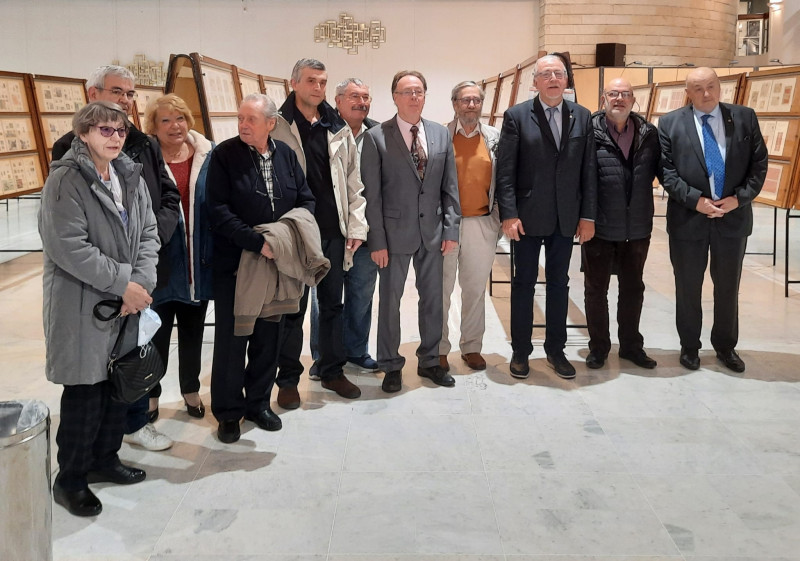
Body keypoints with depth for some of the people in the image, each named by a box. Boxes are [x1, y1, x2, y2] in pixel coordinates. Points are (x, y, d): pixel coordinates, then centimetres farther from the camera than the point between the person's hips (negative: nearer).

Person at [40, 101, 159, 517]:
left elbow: (148, 232, 7)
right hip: (82, 305, -7)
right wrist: (122, 284, -18)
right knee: (85, 392, 0)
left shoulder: (131, 177, 9)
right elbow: (68, 246, -19)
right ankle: (70, 480, 16)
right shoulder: (65, 179, -12)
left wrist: (142, 282, -9)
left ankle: (105, 459, 33)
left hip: (128, 302, 7)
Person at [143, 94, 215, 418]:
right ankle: (150, 394, 26)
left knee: (193, 329, 17)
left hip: (198, 261, 3)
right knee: (157, 331, 9)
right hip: (161, 262, -3)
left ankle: (191, 389, 34)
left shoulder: (209, 155, 0)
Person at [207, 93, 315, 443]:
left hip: (276, 261, 4)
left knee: (268, 336, 11)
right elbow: (219, 211, -14)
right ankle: (229, 412, 18)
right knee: (231, 338, 4)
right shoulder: (224, 155, -7)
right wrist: (258, 242, -22)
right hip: (235, 262, -4)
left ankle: (258, 402, 27)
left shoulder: (286, 155, 5)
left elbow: (306, 199, 10)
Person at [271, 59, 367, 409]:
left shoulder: (338, 128, 10)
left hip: (333, 232, 4)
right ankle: (288, 379, 16)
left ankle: (332, 371, 26)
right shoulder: (277, 127, -2)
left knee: (332, 303, 13)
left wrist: (356, 226, 5)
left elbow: (352, 181, 11)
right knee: (293, 306, 4)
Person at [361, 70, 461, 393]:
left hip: (433, 231, 4)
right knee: (390, 300, 6)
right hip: (395, 232, -3)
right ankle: (391, 366, 23)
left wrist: (451, 229, 0)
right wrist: (377, 241, -11)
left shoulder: (441, 134, 5)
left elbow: (450, 187, 7)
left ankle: (429, 361, 29)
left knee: (432, 298, 13)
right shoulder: (376, 137, -6)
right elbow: (372, 194, -8)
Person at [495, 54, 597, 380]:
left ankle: (555, 350, 23)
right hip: (528, 216, -3)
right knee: (523, 283, 7)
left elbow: (588, 170, 5)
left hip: (566, 218, 3)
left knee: (559, 283, 11)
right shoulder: (516, 116, -4)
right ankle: (521, 351, 19)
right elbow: (505, 170, -7)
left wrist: (587, 215, 0)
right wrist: (509, 214, -13)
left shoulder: (582, 116, 5)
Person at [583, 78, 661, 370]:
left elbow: (662, 170, 9)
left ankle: (631, 345, 31)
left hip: (637, 228, 4)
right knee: (596, 289, 10)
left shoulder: (648, 133, 2)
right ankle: (598, 346, 25)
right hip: (599, 226, -3)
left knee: (633, 289, 16)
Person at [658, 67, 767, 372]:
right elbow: (666, 170, -6)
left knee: (728, 287, 13)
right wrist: (695, 200, -16)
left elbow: (759, 163, 1)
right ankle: (689, 346, 26)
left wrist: (740, 198, -11)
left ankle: (725, 346, 29)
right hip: (688, 218, -1)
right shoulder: (670, 123, -2)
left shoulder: (744, 117, 2)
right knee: (688, 287, 10)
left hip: (734, 216, 2)